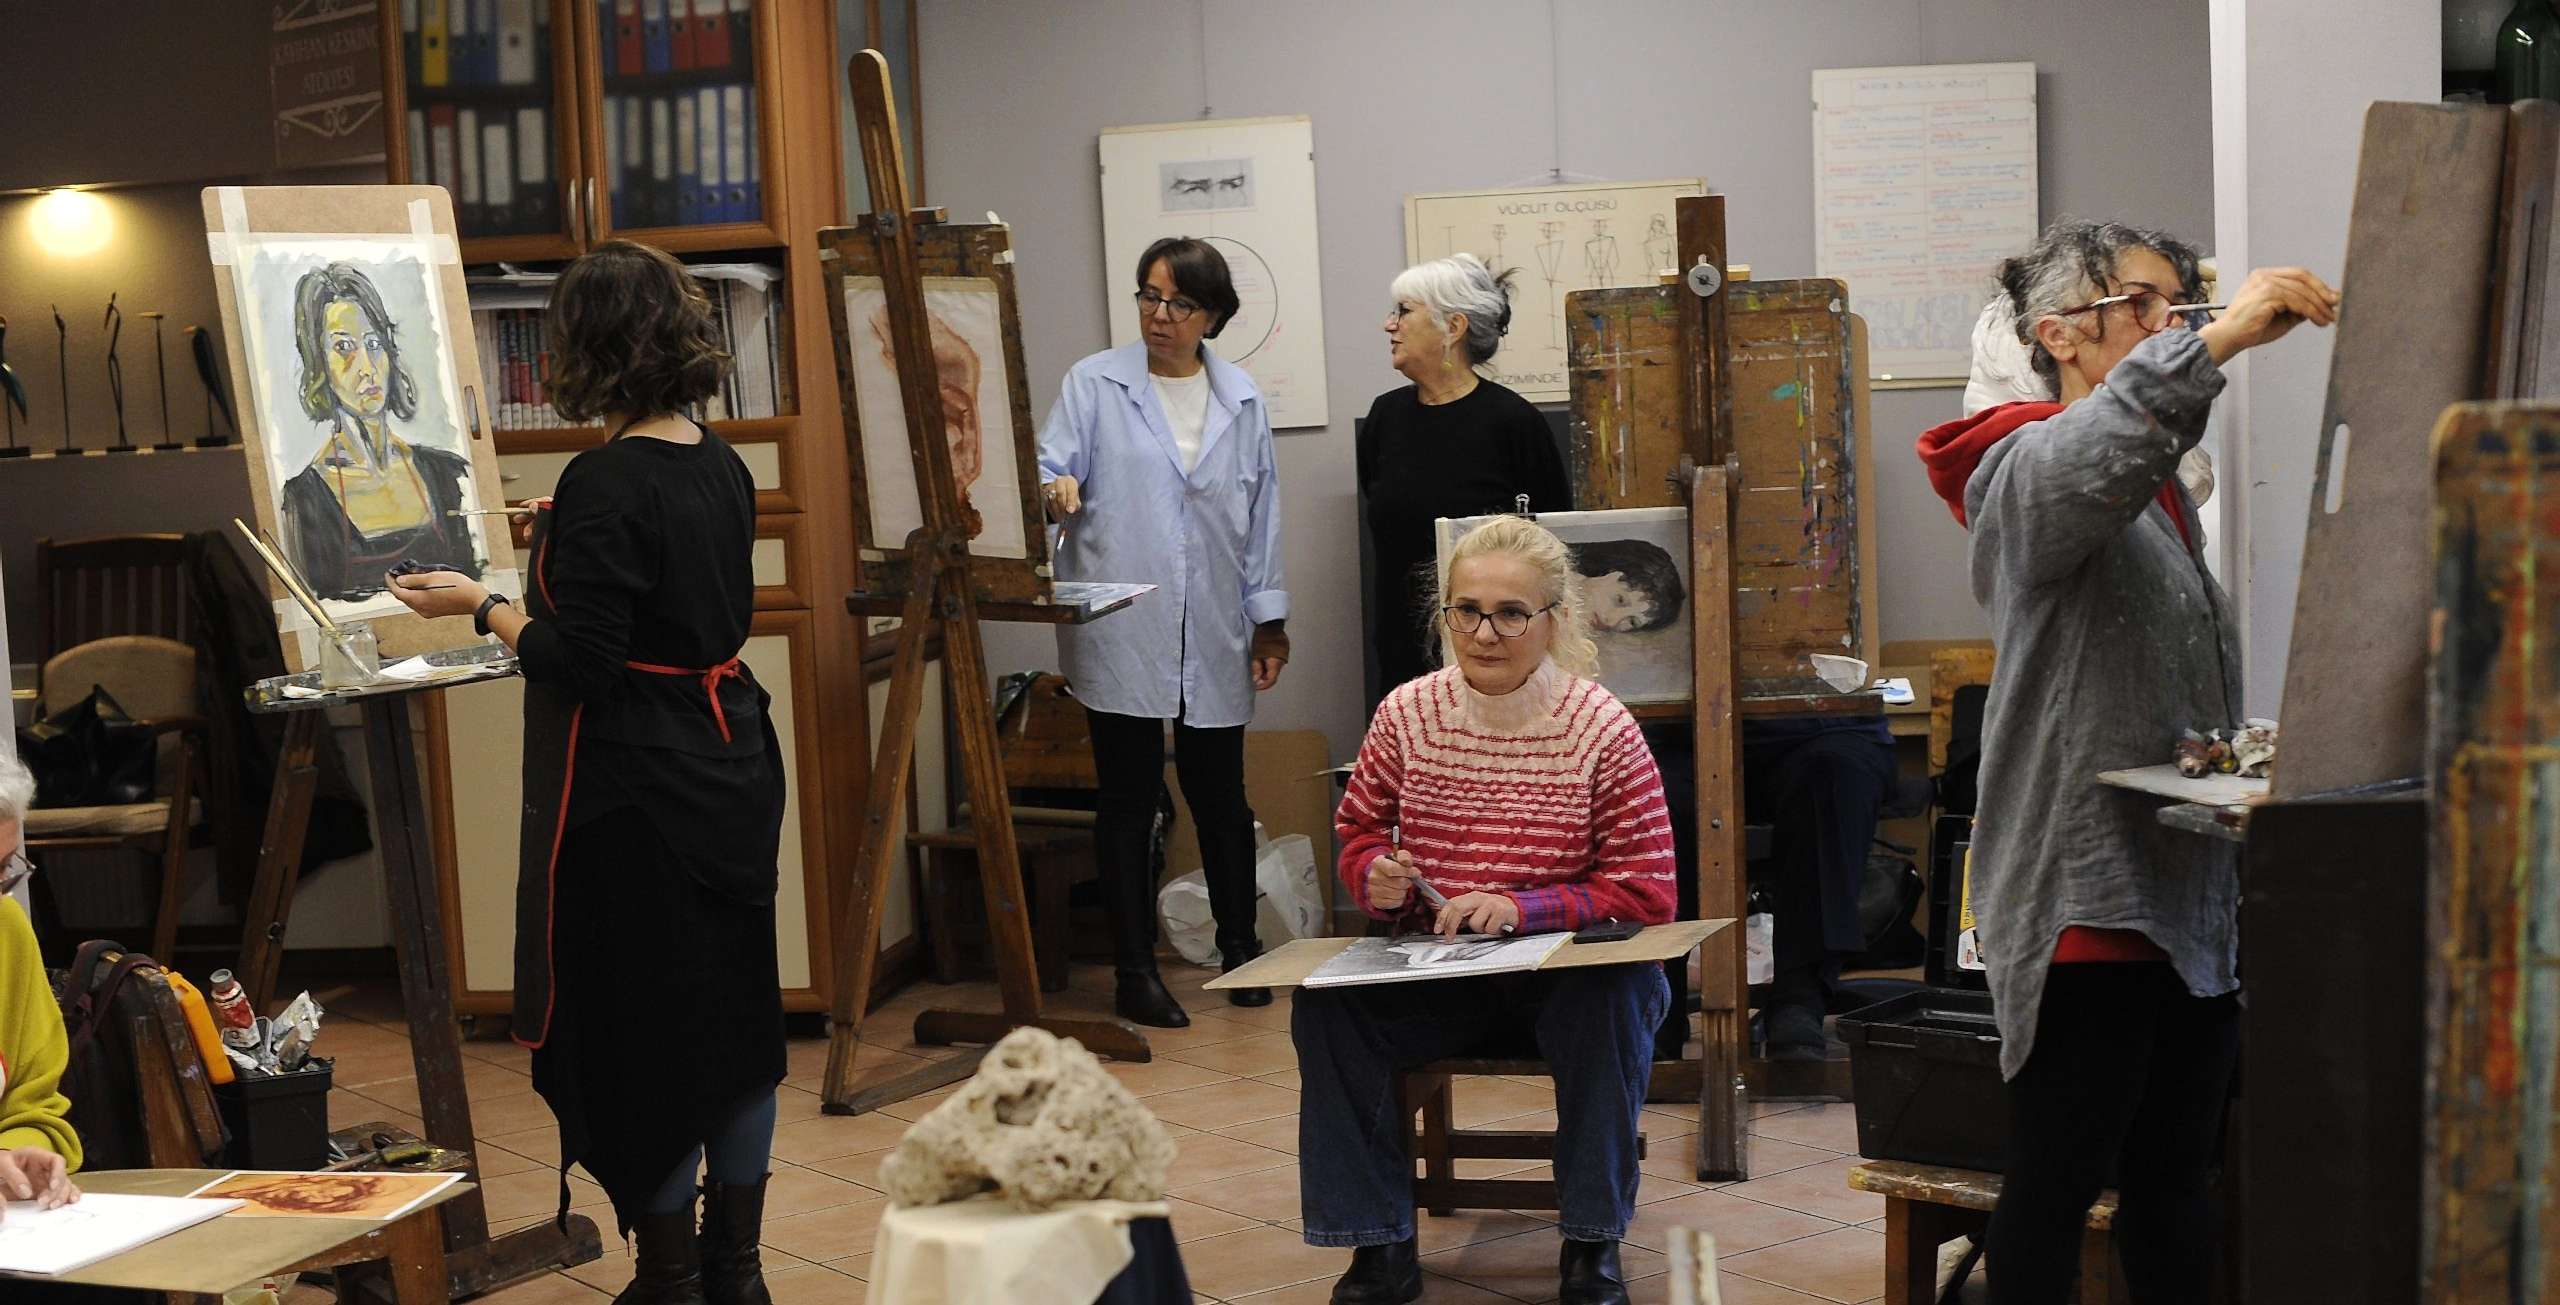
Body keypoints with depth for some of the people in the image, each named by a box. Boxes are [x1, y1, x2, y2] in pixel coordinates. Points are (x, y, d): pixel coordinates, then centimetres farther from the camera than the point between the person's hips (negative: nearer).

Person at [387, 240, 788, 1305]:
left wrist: (482, 604, -5)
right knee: (733, 1016, 15)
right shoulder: (722, 465, 5)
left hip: (634, 789, -8)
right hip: (732, 766, 8)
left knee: (636, 1030, 4)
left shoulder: (604, 483, -19)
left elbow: (578, 665, -21)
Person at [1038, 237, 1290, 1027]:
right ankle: (1134, 972, 11)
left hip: (1213, 637, 2)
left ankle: (1240, 947, 27)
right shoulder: (1095, 384, 2)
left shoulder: (1241, 399, 10)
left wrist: (1270, 619, 10)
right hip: (1120, 632, -2)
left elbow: (1261, 513, 12)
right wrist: (1052, 491, -30)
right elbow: (1051, 471, -6)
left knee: (1220, 796, 10)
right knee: (1129, 800, 2)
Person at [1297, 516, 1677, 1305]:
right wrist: (1375, 877, -11)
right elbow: (1358, 828, 15)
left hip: (1570, 975, -3)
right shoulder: (1406, 714, -1)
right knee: (1323, 1008, -24)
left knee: (1615, 999, -36)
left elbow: (1648, 893, -9)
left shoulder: (1601, 729, -10)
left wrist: (1520, 908, -22)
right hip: (1437, 975, 3)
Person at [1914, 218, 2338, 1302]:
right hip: (2087, 887, -9)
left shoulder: (2163, 487, 21)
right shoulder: (2029, 467, -8)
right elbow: (2084, 465, -36)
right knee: (2057, 1182, -3)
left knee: (2175, 1175, 14)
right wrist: (2218, 340, -42)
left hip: (2186, 889, 9)